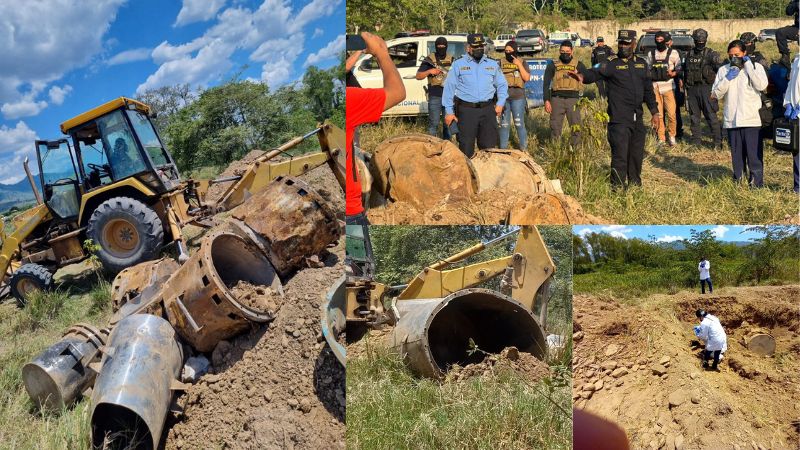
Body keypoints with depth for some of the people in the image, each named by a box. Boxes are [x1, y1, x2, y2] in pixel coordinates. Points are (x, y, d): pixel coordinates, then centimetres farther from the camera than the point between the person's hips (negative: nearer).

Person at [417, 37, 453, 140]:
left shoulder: (452, 59, 9)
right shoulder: (429, 59, 1)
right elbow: (418, 76, 0)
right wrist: (429, 71, -16)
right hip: (434, 96, -3)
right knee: (433, 123, -1)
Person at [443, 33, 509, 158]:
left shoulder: (492, 64, 13)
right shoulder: (458, 64, 4)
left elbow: (502, 85, 20)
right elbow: (449, 88, 2)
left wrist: (500, 103, 5)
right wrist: (449, 111, -3)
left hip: (488, 110, 3)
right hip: (466, 110, -3)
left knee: (489, 146, 5)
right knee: (466, 147, -2)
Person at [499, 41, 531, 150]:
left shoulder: (522, 62, 5)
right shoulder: (501, 63, 9)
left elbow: (527, 78, -5)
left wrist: (519, 64, -11)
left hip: (518, 97, -2)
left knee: (519, 124, -3)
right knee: (504, 124, 5)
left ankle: (524, 148, 6)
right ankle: (503, 148, 13)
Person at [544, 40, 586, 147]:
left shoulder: (578, 65, 9)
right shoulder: (553, 65, 8)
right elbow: (546, 84, 5)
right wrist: (546, 100, -4)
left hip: (573, 99, 0)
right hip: (557, 99, 0)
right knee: (555, 128, 4)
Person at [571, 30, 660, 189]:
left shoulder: (641, 63, 13)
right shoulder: (611, 63, -4)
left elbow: (648, 89, 19)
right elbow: (596, 73, -22)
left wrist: (654, 111, 16)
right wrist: (583, 76, -44)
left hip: (637, 119, 6)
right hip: (619, 119, -6)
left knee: (637, 154, 15)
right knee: (620, 155, -8)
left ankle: (635, 184, 30)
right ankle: (618, 187, 0)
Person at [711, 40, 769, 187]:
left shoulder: (755, 67, 2)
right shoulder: (723, 70, 9)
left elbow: (761, 85, -17)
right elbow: (716, 94, 4)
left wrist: (748, 65, -11)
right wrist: (727, 79, -9)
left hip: (751, 120, -3)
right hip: (731, 120, 3)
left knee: (754, 154, -4)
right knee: (736, 155, 12)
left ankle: (756, 183, 4)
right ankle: (737, 181, 21)